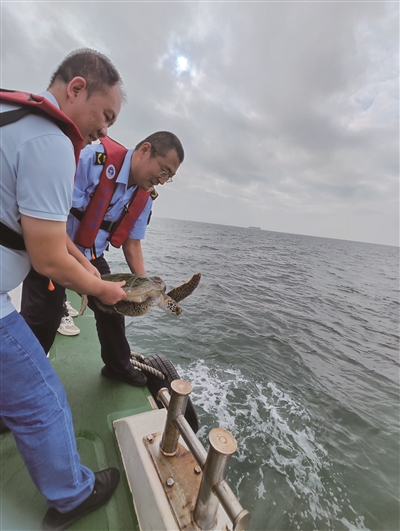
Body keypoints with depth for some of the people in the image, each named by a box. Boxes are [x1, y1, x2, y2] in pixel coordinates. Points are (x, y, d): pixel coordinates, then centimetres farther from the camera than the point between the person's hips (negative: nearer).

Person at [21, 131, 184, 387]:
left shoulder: (145, 196, -6)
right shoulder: (92, 158, -26)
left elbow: (132, 242, 0)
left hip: (92, 256, 6)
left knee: (113, 309, 8)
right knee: (42, 321, -3)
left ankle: (119, 366, 30)